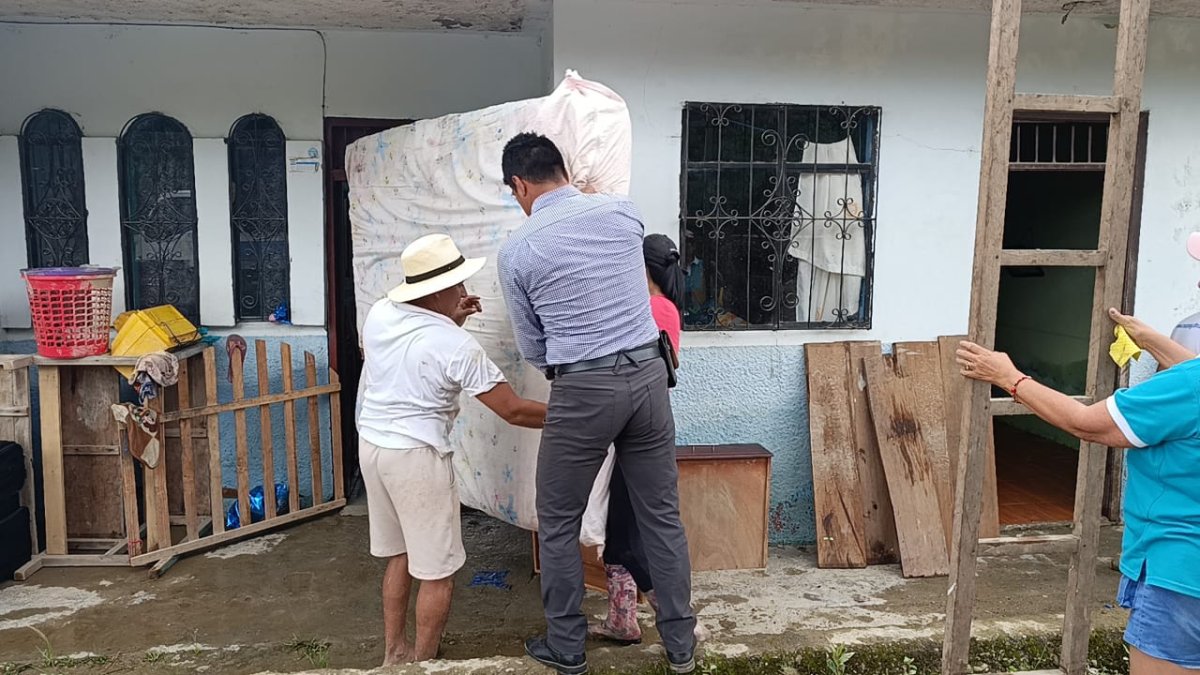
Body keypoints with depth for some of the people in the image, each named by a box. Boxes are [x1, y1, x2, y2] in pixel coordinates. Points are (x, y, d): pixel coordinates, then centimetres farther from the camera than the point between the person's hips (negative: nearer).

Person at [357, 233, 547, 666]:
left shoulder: (379, 313, 1)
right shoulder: (457, 346, -17)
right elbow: (513, 411, -16)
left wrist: (449, 321, 15)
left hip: (371, 446, 8)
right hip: (415, 456, -8)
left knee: (399, 554, 22)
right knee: (437, 570, 6)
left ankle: (394, 652, 33)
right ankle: (422, 664, 17)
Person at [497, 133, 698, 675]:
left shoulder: (517, 250, -5)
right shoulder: (623, 211, 3)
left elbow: (531, 348, 3)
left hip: (583, 390, -4)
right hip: (648, 375, 4)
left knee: (557, 524, 14)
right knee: (662, 515, 14)